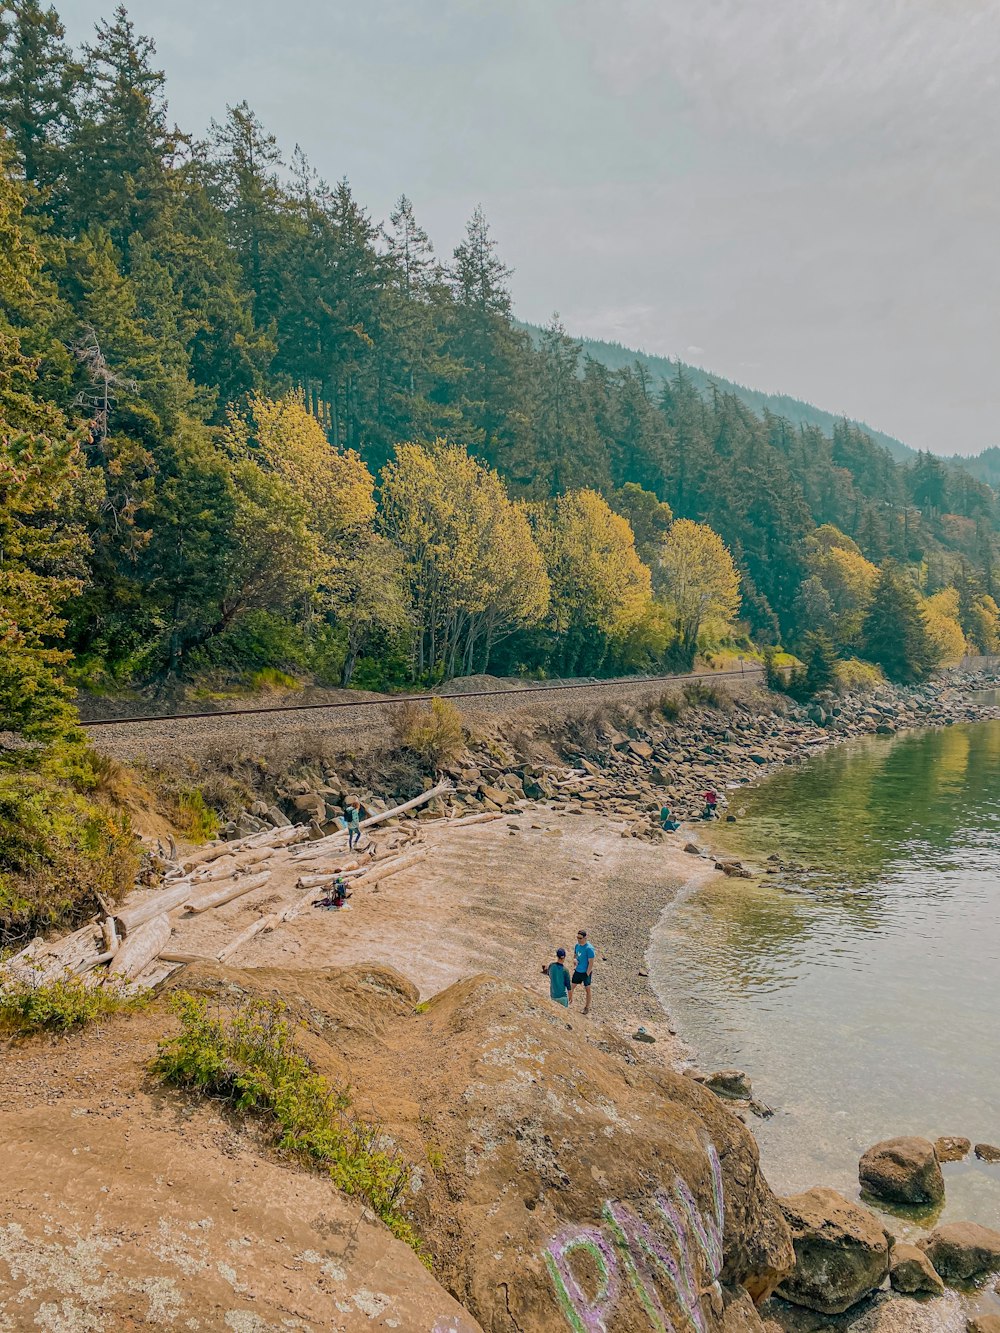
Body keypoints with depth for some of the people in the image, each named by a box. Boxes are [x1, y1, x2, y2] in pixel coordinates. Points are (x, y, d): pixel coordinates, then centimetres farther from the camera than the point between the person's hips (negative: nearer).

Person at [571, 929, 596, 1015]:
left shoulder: (589, 948, -23)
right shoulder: (577, 945, -2)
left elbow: (591, 963, -20)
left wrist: (587, 975, -18)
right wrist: (574, 959, -7)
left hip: (586, 972, -6)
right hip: (577, 971, 6)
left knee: (587, 990, 11)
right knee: (572, 987, 9)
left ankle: (587, 1007, 26)